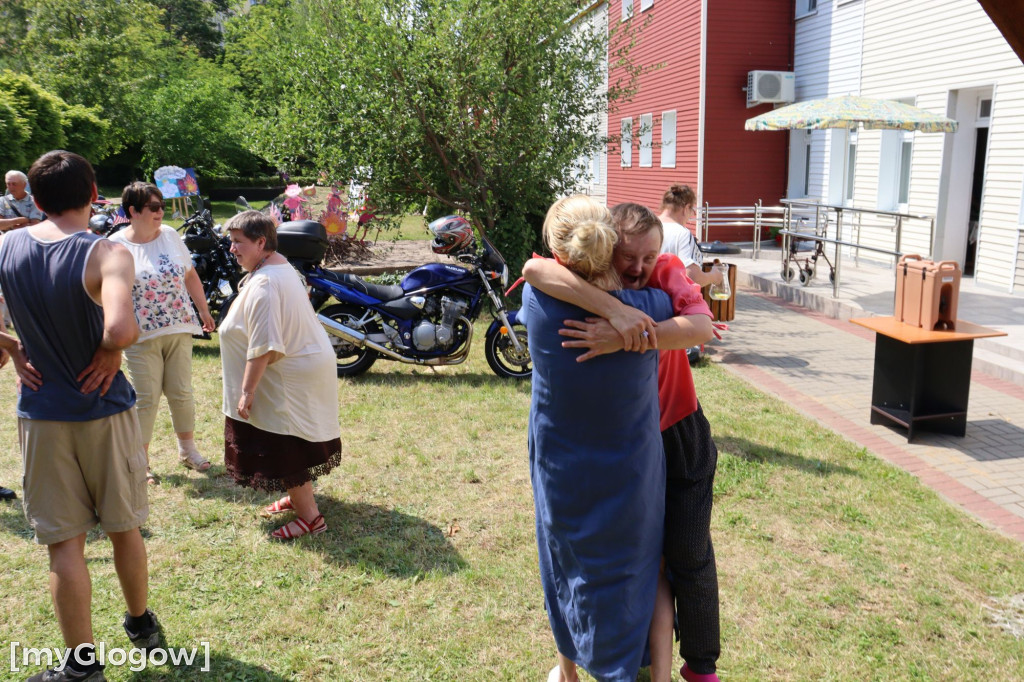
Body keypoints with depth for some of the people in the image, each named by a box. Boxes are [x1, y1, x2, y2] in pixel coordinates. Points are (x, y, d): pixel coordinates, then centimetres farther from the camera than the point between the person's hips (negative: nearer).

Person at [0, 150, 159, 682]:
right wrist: (111, 352, -14)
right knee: (124, 527, 18)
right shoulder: (106, 255, -18)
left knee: (63, 543, 9)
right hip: (104, 409, -2)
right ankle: (142, 626, 37)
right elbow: (119, 329, -35)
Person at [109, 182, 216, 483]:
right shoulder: (115, 246, -8)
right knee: (146, 399, 2)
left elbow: (190, 275, 12)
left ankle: (188, 448, 30)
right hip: (141, 336, -3)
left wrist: (204, 311, 14)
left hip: (178, 330, 4)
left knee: (181, 393, 11)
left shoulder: (170, 235, 4)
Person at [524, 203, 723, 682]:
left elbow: (701, 328, -33)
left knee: (690, 554, 6)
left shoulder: (667, 273, -14)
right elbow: (535, 270, -39)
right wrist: (618, 310, -49)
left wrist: (622, 340, -46)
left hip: (680, 434, 0)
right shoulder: (583, 282, -15)